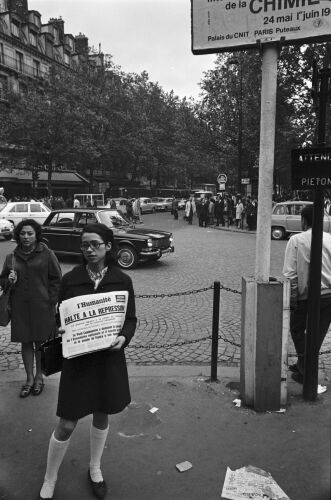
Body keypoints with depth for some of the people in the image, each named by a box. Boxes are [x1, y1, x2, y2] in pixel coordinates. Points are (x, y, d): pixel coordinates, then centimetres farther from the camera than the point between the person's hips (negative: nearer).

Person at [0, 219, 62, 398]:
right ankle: (29, 378, 25)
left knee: (40, 342, 8)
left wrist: (52, 302, -8)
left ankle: (39, 377, 26)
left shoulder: (46, 254, -3)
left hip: (41, 306, -3)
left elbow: (56, 279, -2)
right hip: (20, 307, 3)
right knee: (25, 342, 10)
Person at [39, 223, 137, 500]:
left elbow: (131, 319, 1)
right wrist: (61, 330, -18)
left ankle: (95, 468, 45)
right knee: (67, 424, 5)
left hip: (109, 358, 1)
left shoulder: (122, 280, -5)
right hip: (77, 359, -1)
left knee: (102, 415, 18)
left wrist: (124, 337, -19)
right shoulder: (70, 279, -5)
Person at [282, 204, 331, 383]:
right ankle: (303, 365, 33)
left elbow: (290, 273, -12)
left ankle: (304, 368, 14)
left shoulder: (296, 240, -9)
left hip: (305, 295, -3)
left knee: (297, 329, 18)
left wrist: (292, 297, -5)